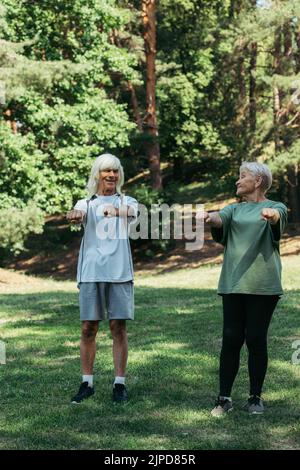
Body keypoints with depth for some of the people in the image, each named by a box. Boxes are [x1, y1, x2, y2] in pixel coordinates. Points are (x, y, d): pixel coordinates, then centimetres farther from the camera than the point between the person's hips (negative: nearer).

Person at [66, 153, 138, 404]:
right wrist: (74, 216, -38)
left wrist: (118, 211, -38)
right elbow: (78, 214, -13)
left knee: (119, 328, -1)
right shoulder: (87, 203, 11)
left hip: (120, 271, -1)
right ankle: (87, 383, 11)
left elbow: (132, 212, -15)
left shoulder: (126, 201, 11)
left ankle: (120, 384, 6)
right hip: (91, 272, 1)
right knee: (88, 328, 2)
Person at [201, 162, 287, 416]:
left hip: (263, 285, -3)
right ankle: (224, 398, 5)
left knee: (256, 339, 0)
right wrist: (210, 217, -31)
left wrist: (271, 215, -45)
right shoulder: (235, 209, 16)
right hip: (233, 283, 3)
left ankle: (255, 397, 13)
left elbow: (278, 216, -19)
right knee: (231, 339, 0)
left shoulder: (276, 208, 5)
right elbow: (221, 218, -6)